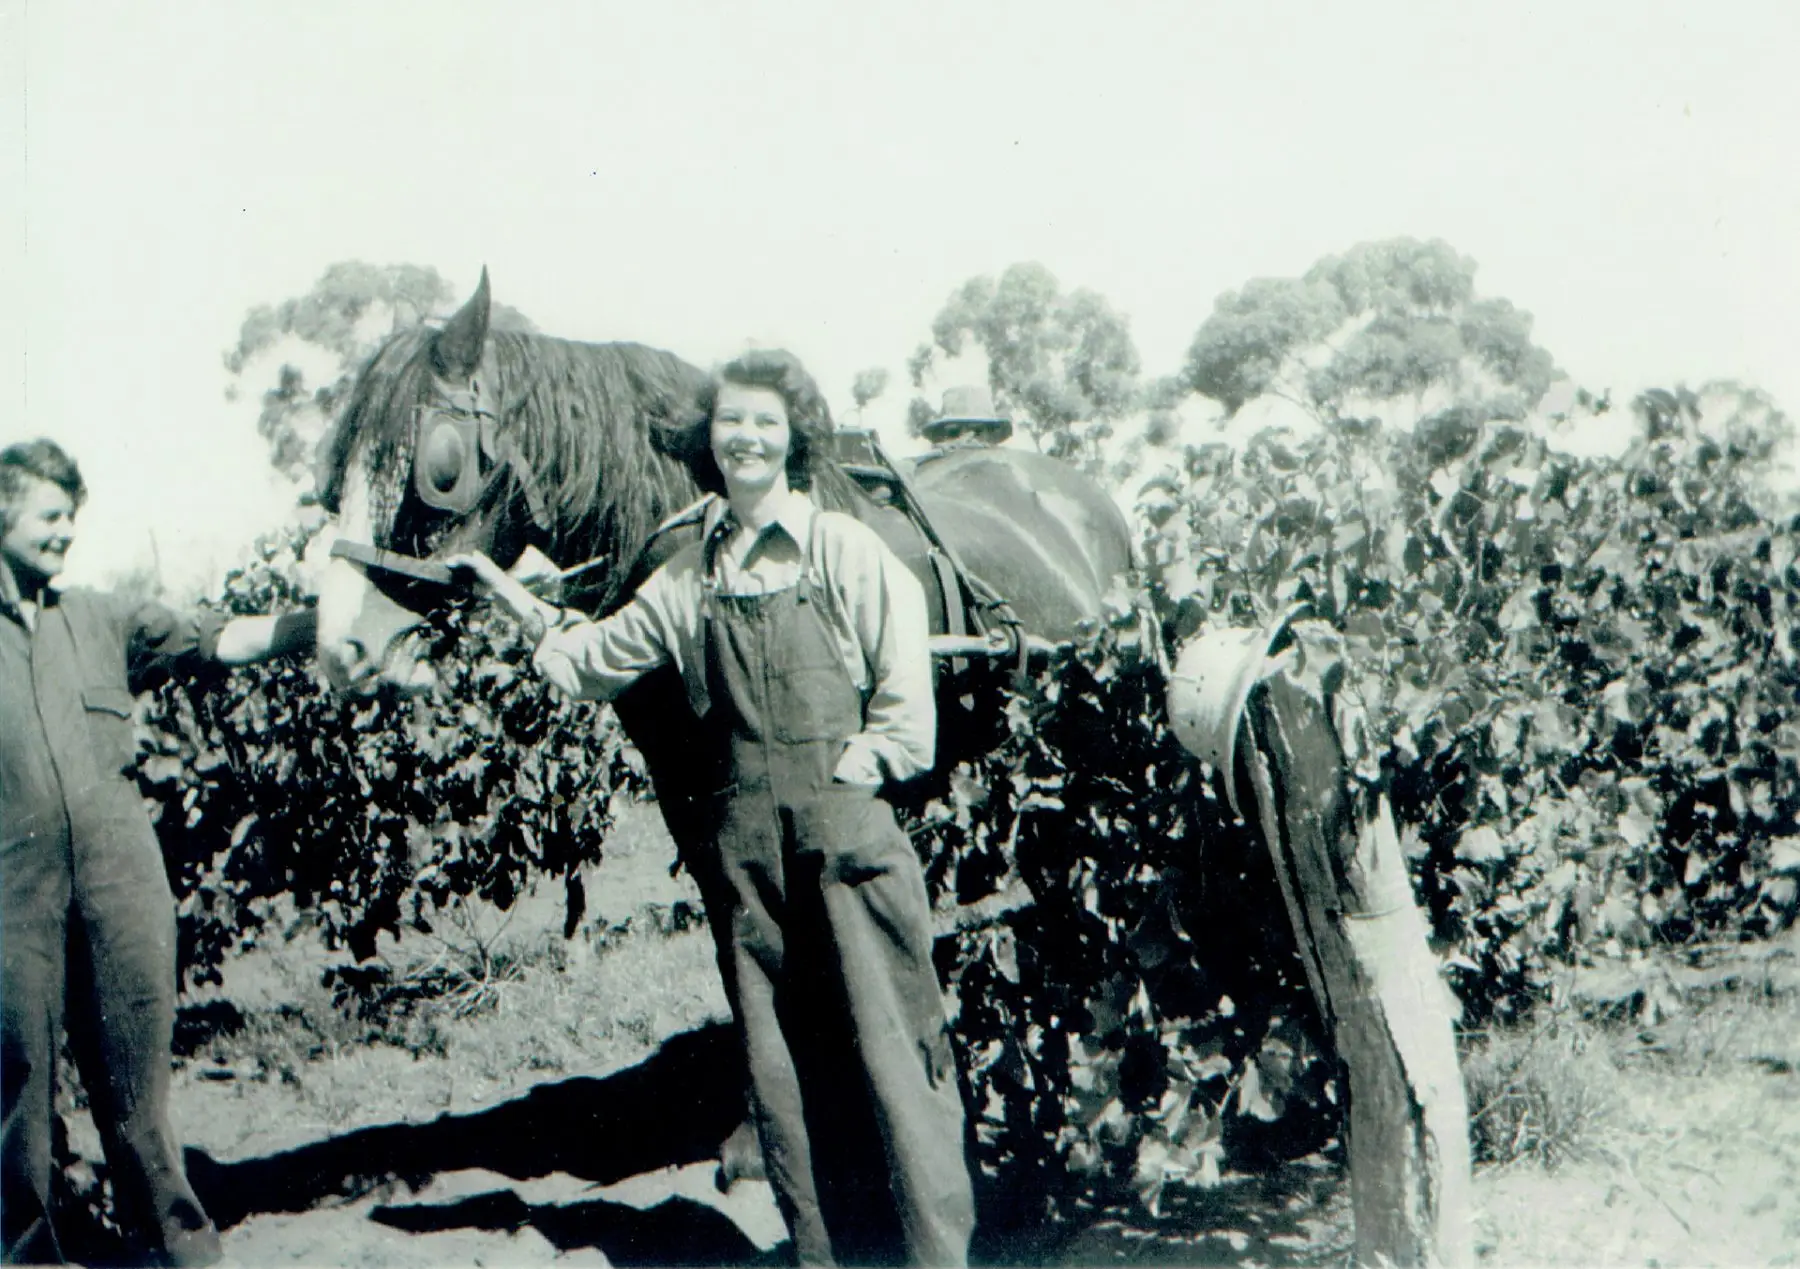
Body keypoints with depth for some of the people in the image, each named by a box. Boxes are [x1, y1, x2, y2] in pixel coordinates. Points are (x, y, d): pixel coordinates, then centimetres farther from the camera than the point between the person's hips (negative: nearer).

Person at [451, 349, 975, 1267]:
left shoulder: (847, 553, -1)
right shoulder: (689, 577, 11)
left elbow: (905, 704, -2)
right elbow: (600, 660, 22)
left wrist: (846, 780, -10)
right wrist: (509, 593, 16)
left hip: (848, 836, -4)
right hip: (745, 848, 4)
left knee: (886, 1046, -3)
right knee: (778, 1064, 7)